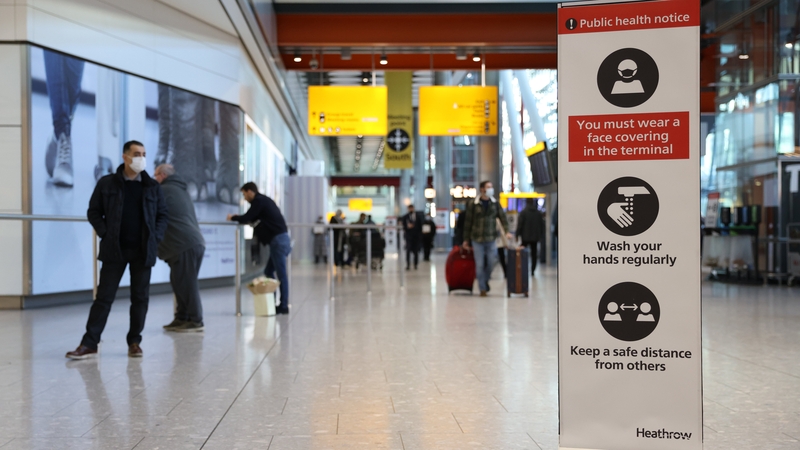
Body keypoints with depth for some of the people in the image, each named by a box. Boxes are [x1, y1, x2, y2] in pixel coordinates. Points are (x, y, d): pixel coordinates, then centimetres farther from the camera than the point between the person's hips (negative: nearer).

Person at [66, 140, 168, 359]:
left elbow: (162, 215, 11)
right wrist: (105, 233, -6)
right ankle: (89, 343, 5)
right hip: (114, 250, -1)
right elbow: (93, 212, 5)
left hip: (143, 251, 2)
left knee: (140, 298, 5)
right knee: (104, 296, 1)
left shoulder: (152, 186, 6)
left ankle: (134, 342, 15)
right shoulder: (107, 183, 2)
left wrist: (155, 237, -2)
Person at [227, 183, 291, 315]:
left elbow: (246, 219, -10)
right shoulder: (264, 200, 21)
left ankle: (284, 306, -5)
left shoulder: (259, 201, -7)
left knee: (281, 274, -7)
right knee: (269, 271, 12)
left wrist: (233, 217, 7)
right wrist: (239, 217, 23)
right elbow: (253, 218, 29)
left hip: (278, 240, -10)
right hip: (280, 239, 10)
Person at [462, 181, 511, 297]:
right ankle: (482, 288, 10)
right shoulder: (473, 205, -1)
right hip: (477, 239, -2)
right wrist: (466, 239, 3)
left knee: (492, 262, -1)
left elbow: (503, 217, 3)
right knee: (480, 265, 0)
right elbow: (468, 223, 3)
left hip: (491, 239, 2)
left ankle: (485, 280, 26)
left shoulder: (495, 204, 6)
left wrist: (506, 231, -13)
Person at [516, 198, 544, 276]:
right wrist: (539, 234, 19)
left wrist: (517, 235, -3)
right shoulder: (538, 213, 5)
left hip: (525, 237, -3)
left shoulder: (523, 212, -8)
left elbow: (519, 225, -10)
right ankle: (533, 270, 5)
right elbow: (542, 225, 10)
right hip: (535, 237, 3)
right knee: (534, 254, 8)